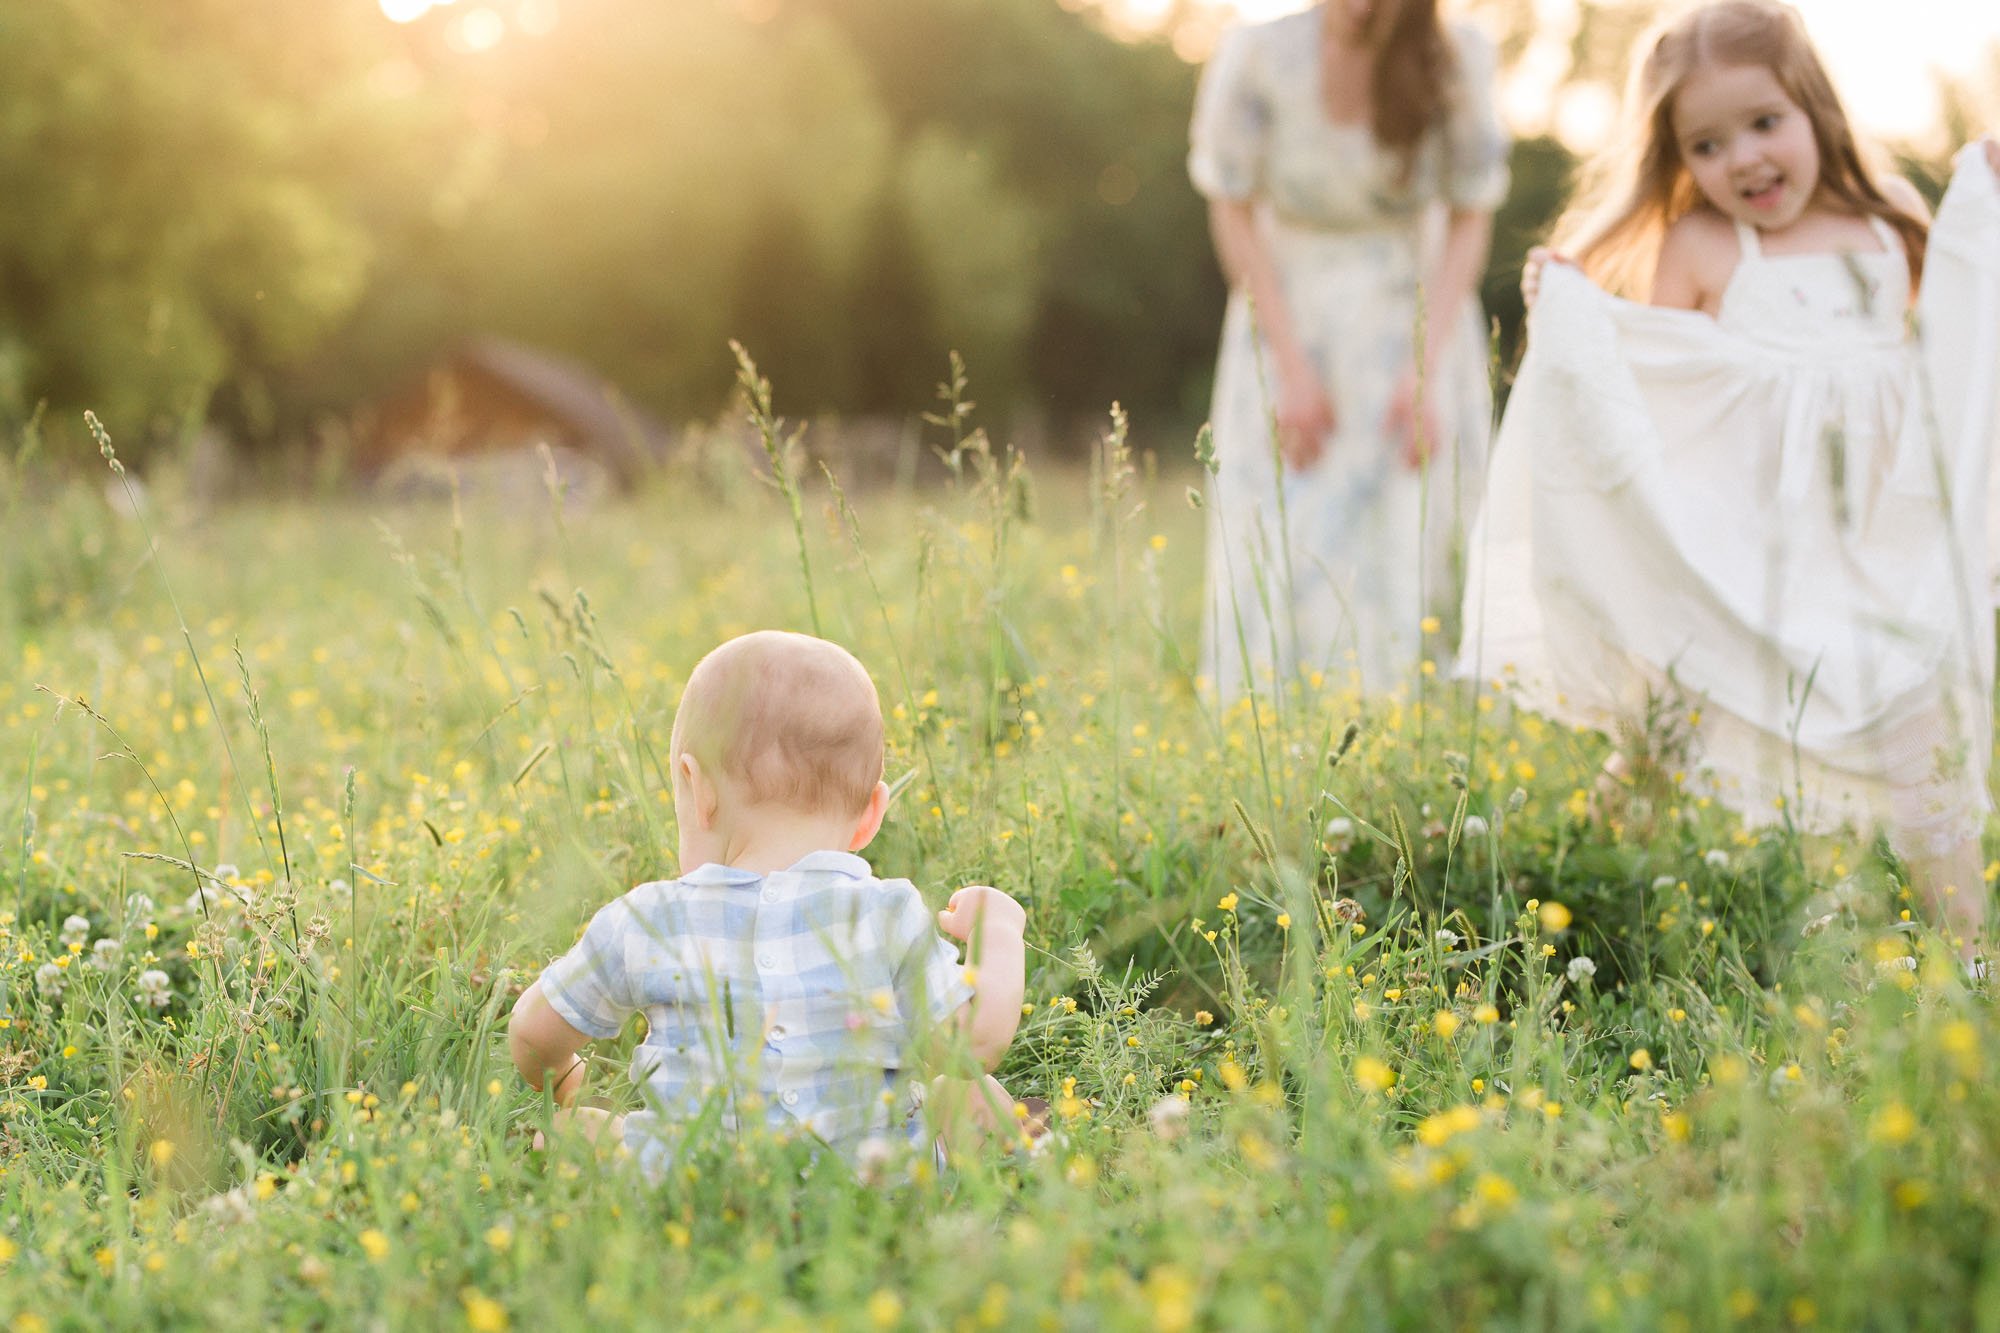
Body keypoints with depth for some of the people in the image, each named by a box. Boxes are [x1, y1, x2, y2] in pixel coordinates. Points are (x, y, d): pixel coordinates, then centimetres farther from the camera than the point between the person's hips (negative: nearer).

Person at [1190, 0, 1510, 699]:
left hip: (1413, 320, 0)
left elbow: (1470, 221, -4)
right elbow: (1233, 213, -5)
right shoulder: (1256, 57, -15)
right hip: (1288, 319, 0)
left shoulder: (1454, 62, -13)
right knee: (1276, 556, -5)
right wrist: (1291, 366, -10)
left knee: (1409, 543, -8)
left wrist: (1425, 371, -14)